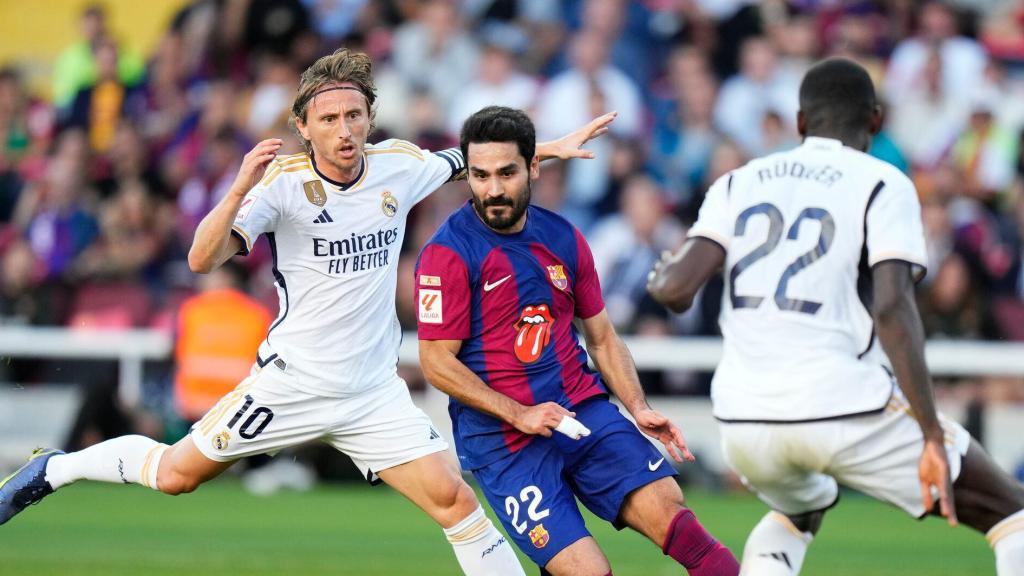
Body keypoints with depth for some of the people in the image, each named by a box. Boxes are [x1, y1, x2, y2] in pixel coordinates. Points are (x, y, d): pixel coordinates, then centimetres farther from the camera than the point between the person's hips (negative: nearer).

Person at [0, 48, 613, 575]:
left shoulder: (399, 165, -2)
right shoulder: (282, 180, -14)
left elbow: (470, 163, 20)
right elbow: (202, 259, -22)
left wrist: (552, 149, 18)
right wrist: (241, 188, -35)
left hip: (374, 390, 3)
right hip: (292, 379, -3)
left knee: (453, 497, -10)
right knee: (177, 473, 4)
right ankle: (54, 469, 27)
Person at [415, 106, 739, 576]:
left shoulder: (563, 238, 8)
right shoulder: (448, 253, -8)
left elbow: (602, 338, 18)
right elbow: (437, 361, -9)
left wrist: (639, 408, 3)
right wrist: (520, 415, -17)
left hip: (584, 410, 4)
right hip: (504, 442, -4)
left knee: (671, 517, -18)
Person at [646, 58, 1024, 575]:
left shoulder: (738, 183, 12)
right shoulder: (882, 187, 0)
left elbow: (675, 290, -1)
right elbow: (892, 309, -14)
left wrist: (664, 271, 25)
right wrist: (931, 435, -16)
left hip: (745, 424, 5)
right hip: (846, 410, -5)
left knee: (799, 508, 37)